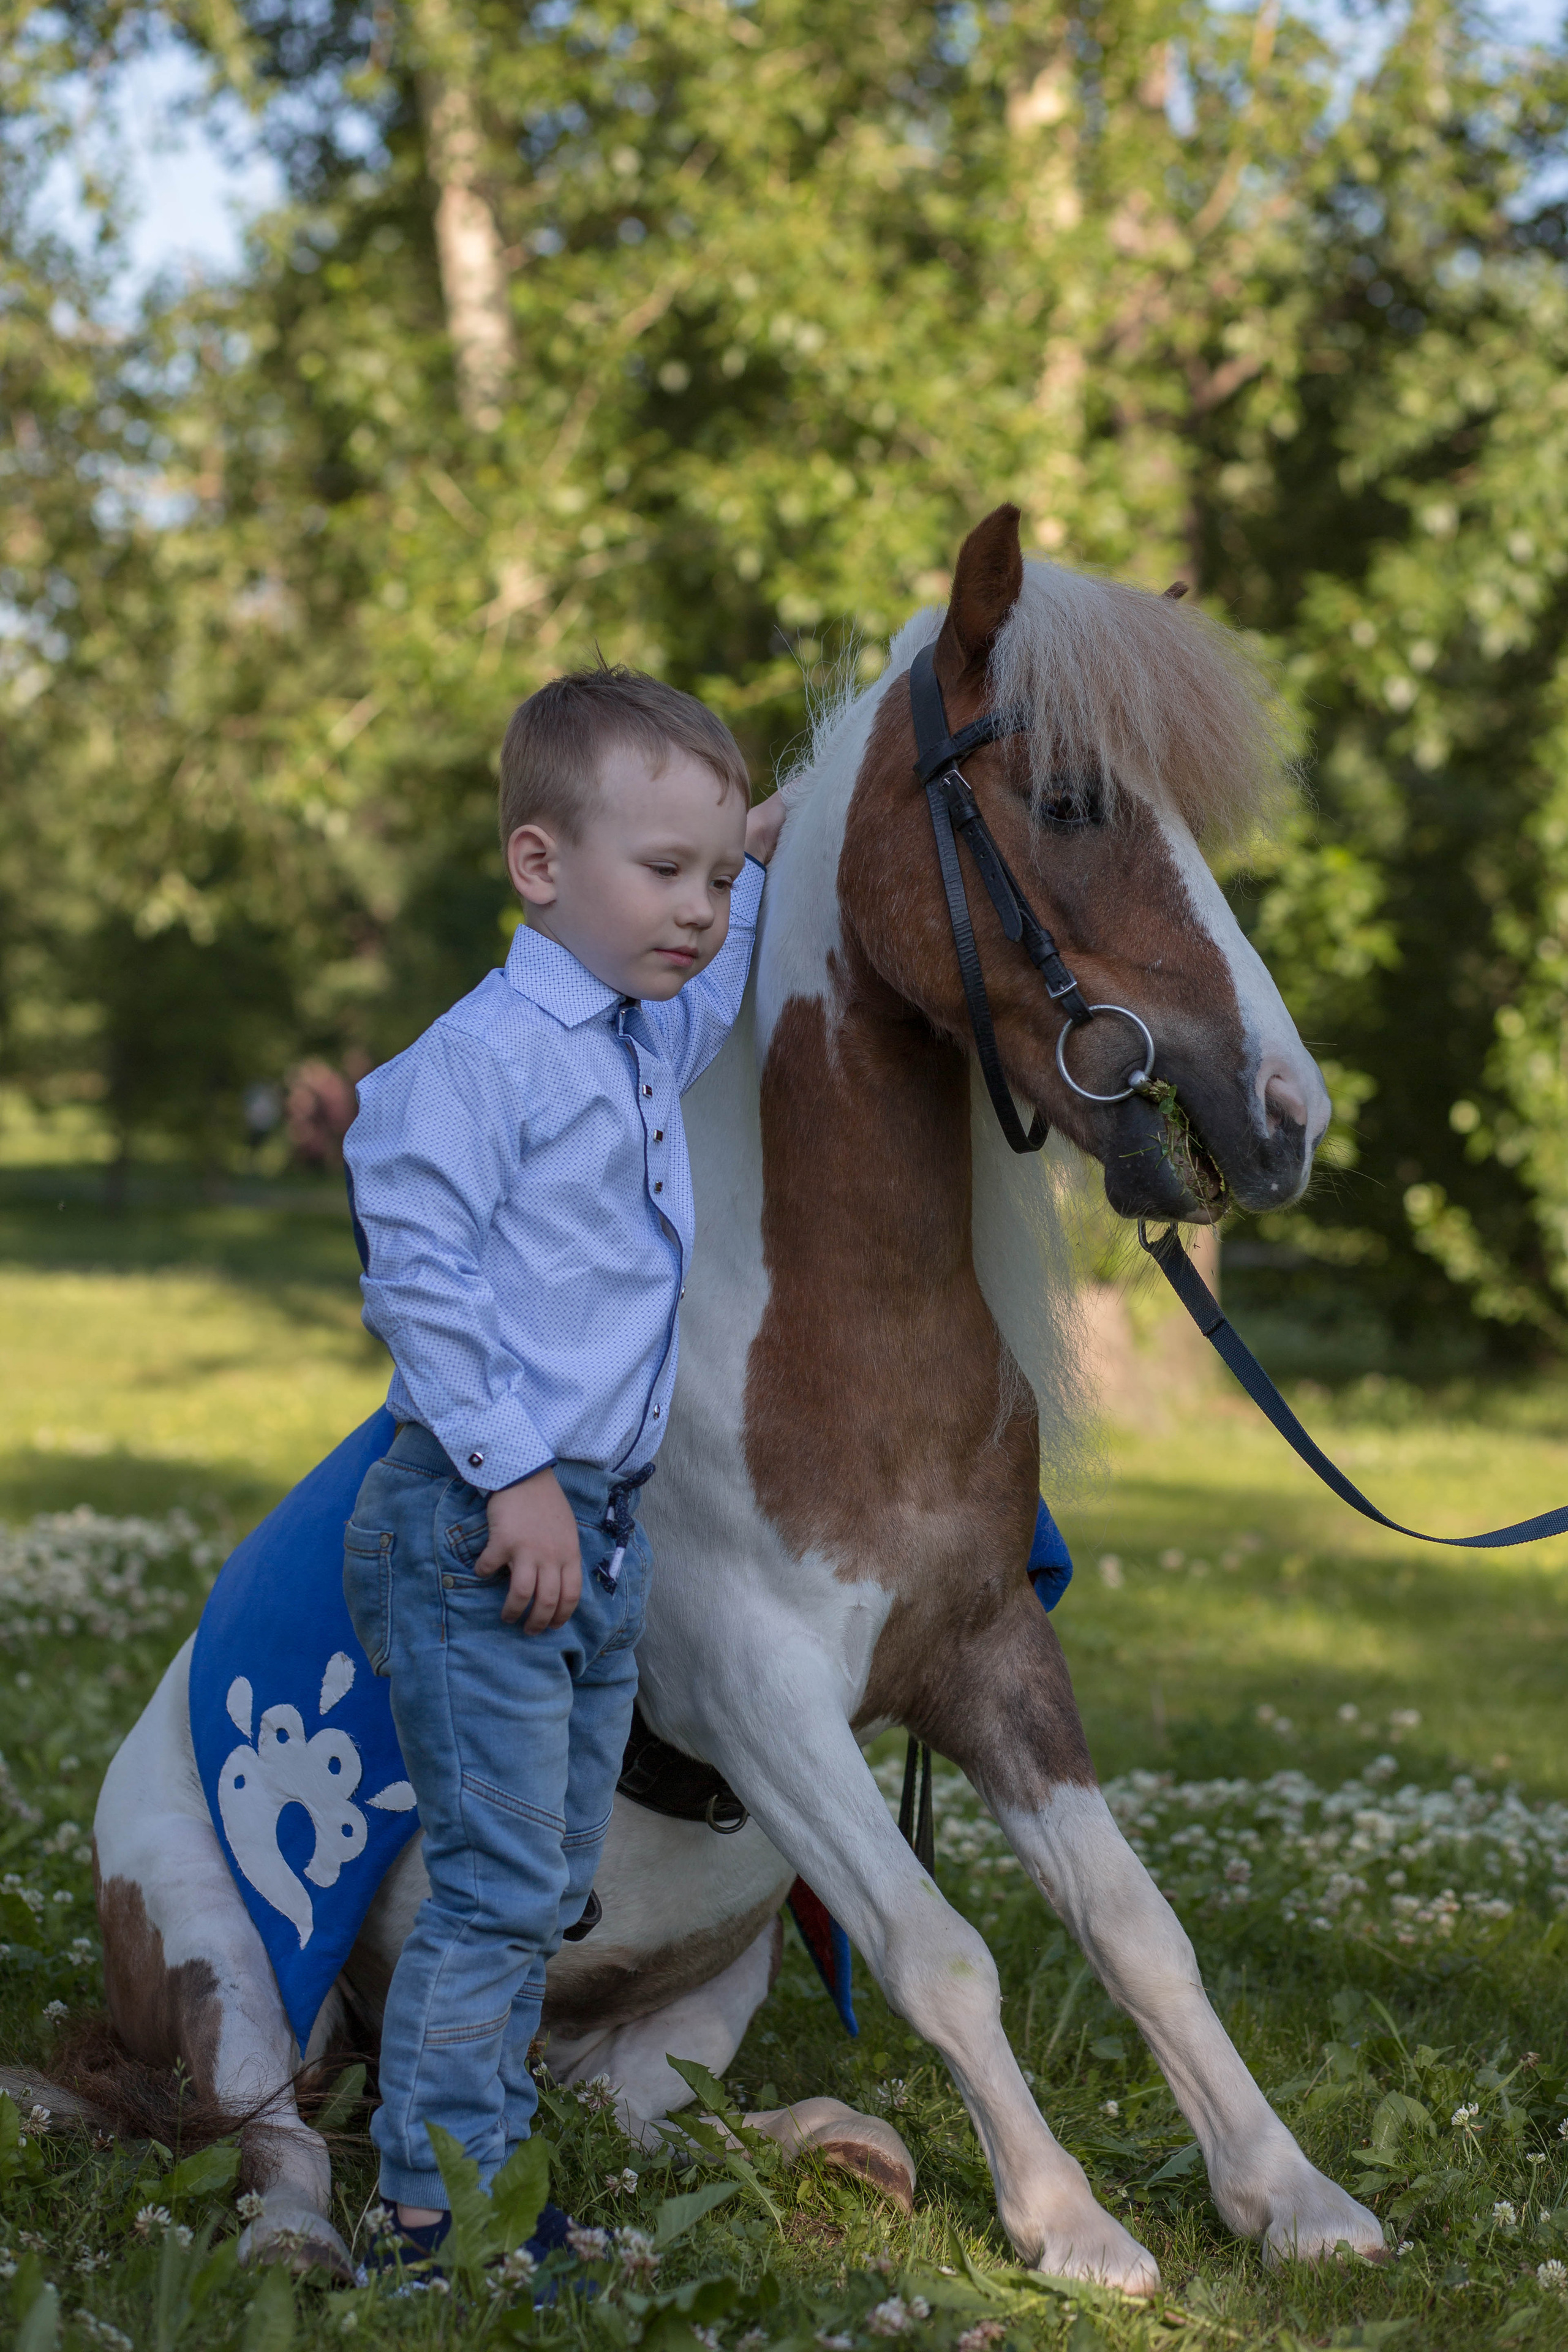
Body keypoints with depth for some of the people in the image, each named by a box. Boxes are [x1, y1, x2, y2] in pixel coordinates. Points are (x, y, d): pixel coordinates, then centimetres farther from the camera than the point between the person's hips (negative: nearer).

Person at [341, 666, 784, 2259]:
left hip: (603, 1522, 9)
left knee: (552, 1881, 14)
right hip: (479, 1526, -9)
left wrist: (763, 865, 18)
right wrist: (515, 1476, -19)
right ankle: (439, 2204, 2)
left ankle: (486, 2167, 25)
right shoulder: (483, 1058, -14)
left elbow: (712, 984, 34)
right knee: (499, 1881, -7)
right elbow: (417, 1271, -18)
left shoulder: (658, 1041, 11)